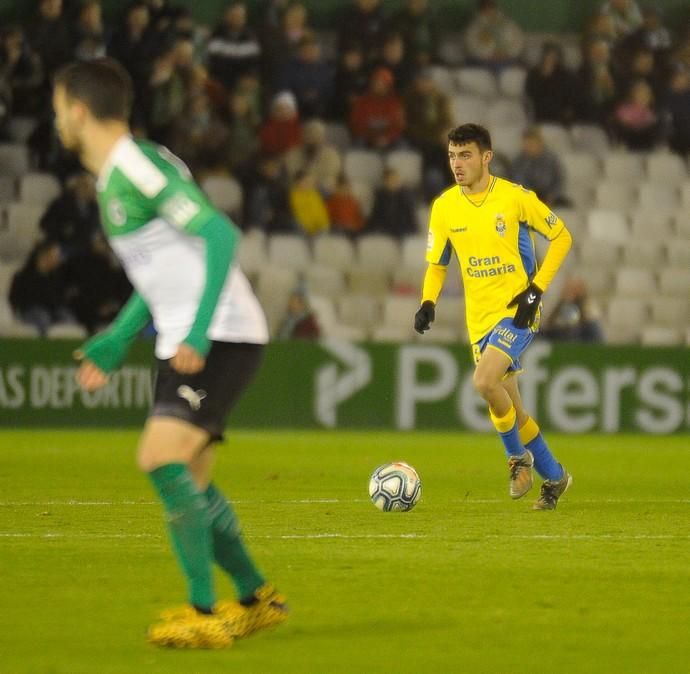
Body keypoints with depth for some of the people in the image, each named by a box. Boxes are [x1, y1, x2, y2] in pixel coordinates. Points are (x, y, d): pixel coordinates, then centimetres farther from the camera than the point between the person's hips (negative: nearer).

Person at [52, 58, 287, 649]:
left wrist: (198, 332, -27)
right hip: (183, 345, 10)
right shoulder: (113, 178, 16)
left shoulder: (142, 168, -15)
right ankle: (256, 600, 28)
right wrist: (113, 345, 23)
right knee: (188, 483, 13)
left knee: (163, 458, -21)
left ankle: (205, 615, -18)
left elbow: (221, 235, -22)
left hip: (223, 336, -10)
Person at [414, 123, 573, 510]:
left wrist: (536, 288, -10)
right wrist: (429, 303, -7)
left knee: (484, 381, -25)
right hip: (480, 317, 5)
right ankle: (554, 477, 28)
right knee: (512, 408, 9)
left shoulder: (515, 198, -10)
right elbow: (437, 263, 12)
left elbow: (561, 237, -1)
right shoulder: (444, 207, 1)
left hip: (517, 310, -5)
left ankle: (518, 456, -2)